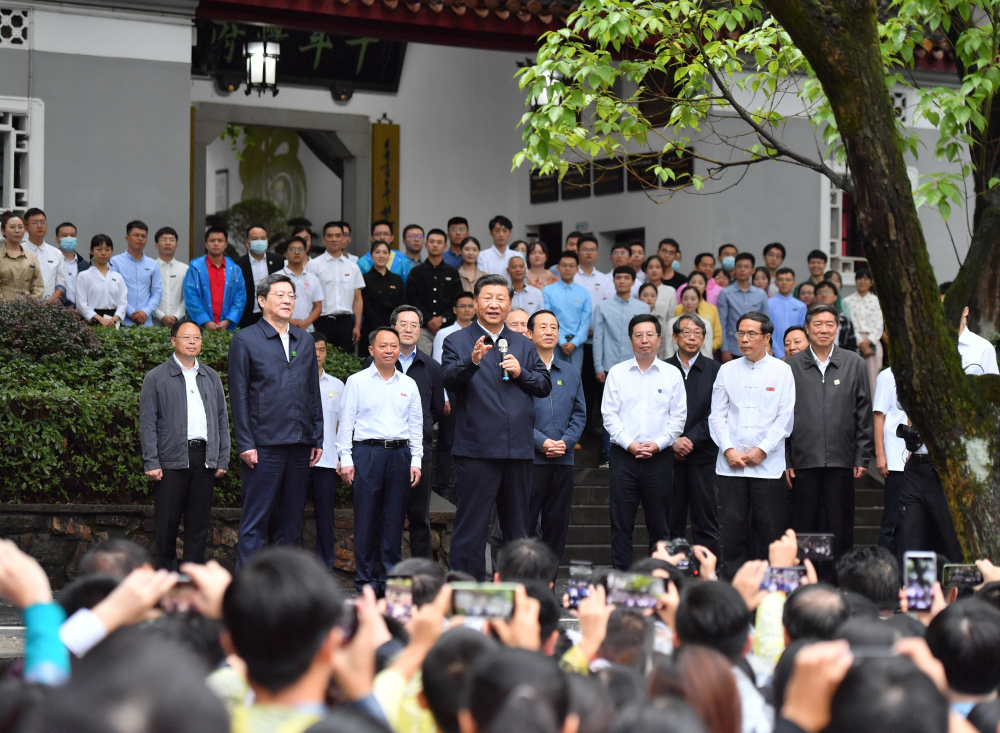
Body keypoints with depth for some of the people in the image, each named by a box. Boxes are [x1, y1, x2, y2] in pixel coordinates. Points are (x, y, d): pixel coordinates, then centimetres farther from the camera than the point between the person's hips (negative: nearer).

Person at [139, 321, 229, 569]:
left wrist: (222, 459, 9)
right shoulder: (156, 378, 5)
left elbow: (222, 420, 17)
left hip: (205, 458, 3)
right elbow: (147, 424, 0)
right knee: (167, 525, -1)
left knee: (199, 523, 4)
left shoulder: (211, 377, 17)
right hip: (171, 459, -3)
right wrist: (151, 463, -8)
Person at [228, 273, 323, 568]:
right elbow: (238, 396, -4)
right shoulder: (245, 340, 0)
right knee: (255, 521, -5)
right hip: (264, 444, -5)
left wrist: (317, 438, 10)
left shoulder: (305, 341, 15)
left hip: (300, 444, 5)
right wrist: (245, 444, -10)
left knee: (293, 520, 8)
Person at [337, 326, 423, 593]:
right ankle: (366, 580, 2)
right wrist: (346, 459, -3)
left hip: (399, 453, 3)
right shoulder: (357, 382, 5)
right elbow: (346, 422, 4)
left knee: (394, 520, 3)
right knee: (366, 519, -4)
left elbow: (416, 426, 15)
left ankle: (390, 579, 9)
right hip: (367, 452, -3)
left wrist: (415, 461, 7)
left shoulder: (409, 385, 14)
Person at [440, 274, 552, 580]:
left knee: (517, 527, 11)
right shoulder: (457, 342, 3)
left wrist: (520, 373, -6)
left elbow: (545, 385, 11)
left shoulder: (524, 345, 17)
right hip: (476, 449, -4)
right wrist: (473, 362, -32)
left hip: (518, 449, 4)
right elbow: (449, 380, -14)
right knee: (471, 525, -4)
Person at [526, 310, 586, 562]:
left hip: (563, 460, 5)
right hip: (529, 458, -5)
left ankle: (548, 577, 12)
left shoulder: (571, 373, 17)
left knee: (557, 524, 6)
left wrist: (566, 441, -4)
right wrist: (541, 442, -14)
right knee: (524, 523, -6)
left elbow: (580, 414, 14)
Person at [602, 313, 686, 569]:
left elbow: (678, 417, 4)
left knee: (659, 523, 2)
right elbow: (609, 414, 2)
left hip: (660, 456, 0)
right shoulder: (617, 373, 6)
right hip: (624, 454, 0)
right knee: (621, 522, -1)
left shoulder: (672, 374, 7)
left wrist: (657, 444, -8)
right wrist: (630, 444, -9)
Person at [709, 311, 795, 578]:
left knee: (769, 527, -3)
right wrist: (729, 450, -5)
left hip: (768, 464, -2)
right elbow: (717, 416, 9)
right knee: (732, 526, -1)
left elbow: (785, 418, 0)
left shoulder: (781, 371, 5)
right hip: (730, 463, 2)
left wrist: (762, 450, -9)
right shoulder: (727, 370, 12)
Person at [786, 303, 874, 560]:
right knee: (804, 526, 3)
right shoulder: (791, 366, 6)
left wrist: (862, 457, 2)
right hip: (803, 460, 0)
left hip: (841, 461, 0)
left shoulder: (854, 364, 7)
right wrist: (784, 460, 0)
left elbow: (864, 414, 7)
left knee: (841, 528, 3)